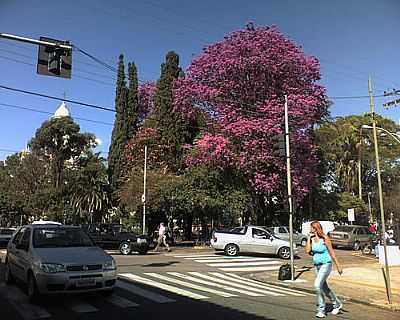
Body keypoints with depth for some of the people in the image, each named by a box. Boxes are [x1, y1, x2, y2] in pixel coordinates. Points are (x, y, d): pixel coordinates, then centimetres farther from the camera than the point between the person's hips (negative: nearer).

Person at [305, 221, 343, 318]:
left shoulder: (325, 238, -14)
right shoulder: (312, 239, 1)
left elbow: (331, 252, -8)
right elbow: (308, 251, -10)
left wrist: (338, 265, -6)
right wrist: (309, 238, -11)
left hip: (326, 264, -7)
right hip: (316, 265, 7)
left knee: (317, 285, -18)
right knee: (324, 288, 17)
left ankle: (321, 310, -5)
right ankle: (337, 304, 39)